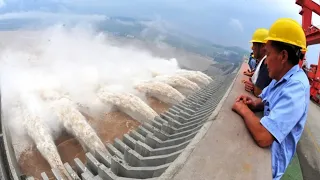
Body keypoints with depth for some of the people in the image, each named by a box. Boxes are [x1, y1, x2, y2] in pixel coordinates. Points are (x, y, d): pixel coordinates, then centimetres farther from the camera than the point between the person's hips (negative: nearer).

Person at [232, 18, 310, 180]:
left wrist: (244, 110, -22)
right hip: (262, 149, 8)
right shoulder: (282, 77, 1)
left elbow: (263, 137, -39)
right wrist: (253, 103, -8)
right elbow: (265, 101, 16)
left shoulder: (295, 88, -30)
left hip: (269, 158, -8)